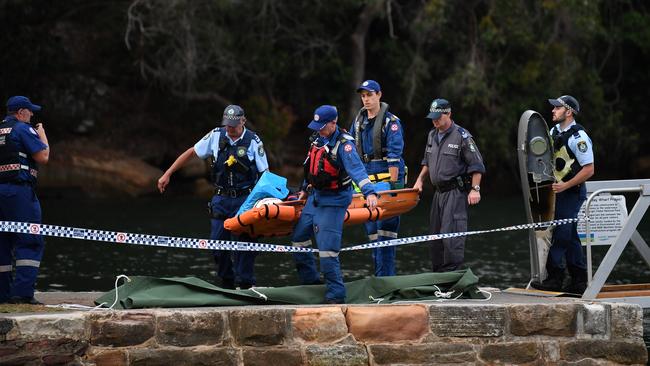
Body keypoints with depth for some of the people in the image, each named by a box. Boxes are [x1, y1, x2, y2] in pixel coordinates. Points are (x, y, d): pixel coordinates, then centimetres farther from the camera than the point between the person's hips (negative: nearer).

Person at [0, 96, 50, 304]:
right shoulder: (23, 129, -6)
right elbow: (43, 157, -9)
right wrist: (42, 136, 8)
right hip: (19, 189, -8)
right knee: (31, 242, -7)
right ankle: (22, 292, -17)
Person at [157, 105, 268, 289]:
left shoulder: (253, 141, -4)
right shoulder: (216, 136, 2)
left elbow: (265, 173, -1)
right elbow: (191, 152, 10)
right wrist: (167, 174, 6)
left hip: (244, 200, -3)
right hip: (221, 199, 3)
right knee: (218, 241, 0)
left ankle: (245, 284, 2)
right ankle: (226, 283, 14)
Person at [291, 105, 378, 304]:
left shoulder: (343, 144, -20)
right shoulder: (318, 139, 6)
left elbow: (356, 169, -33)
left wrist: (369, 192, -46)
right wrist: (305, 189, 31)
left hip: (333, 202, -9)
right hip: (315, 198, 9)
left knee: (327, 250, -13)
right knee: (298, 239, 17)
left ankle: (336, 295, -4)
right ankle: (311, 282, 31)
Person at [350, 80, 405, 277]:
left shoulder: (391, 122, -6)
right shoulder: (358, 121, 14)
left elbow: (394, 156, -12)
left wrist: (393, 184, -16)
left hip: (387, 179, -7)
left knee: (385, 229, -9)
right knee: (372, 231, 8)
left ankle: (385, 277, -9)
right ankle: (380, 275, 13)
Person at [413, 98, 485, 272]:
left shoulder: (461, 136, -9)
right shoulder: (432, 135, 14)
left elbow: (476, 165, -9)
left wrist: (475, 189, -15)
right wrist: (420, 179, 18)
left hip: (456, 191, -8)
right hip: (439, 192, 8)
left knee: (451, 232, -15)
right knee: (435, 234, 10)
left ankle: (452, 271, -14)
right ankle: (438, 273, 17)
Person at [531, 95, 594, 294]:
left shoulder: (578, 136, -15)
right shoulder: (554, 131, 10)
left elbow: (589, 169, -17)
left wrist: (565, 185, -19)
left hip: (571, 193, -8)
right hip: (557, 190, 8)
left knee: (560, 235, -12)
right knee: (570, 237, 11)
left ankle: (554, 279, -10)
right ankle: (579, 281, 16)